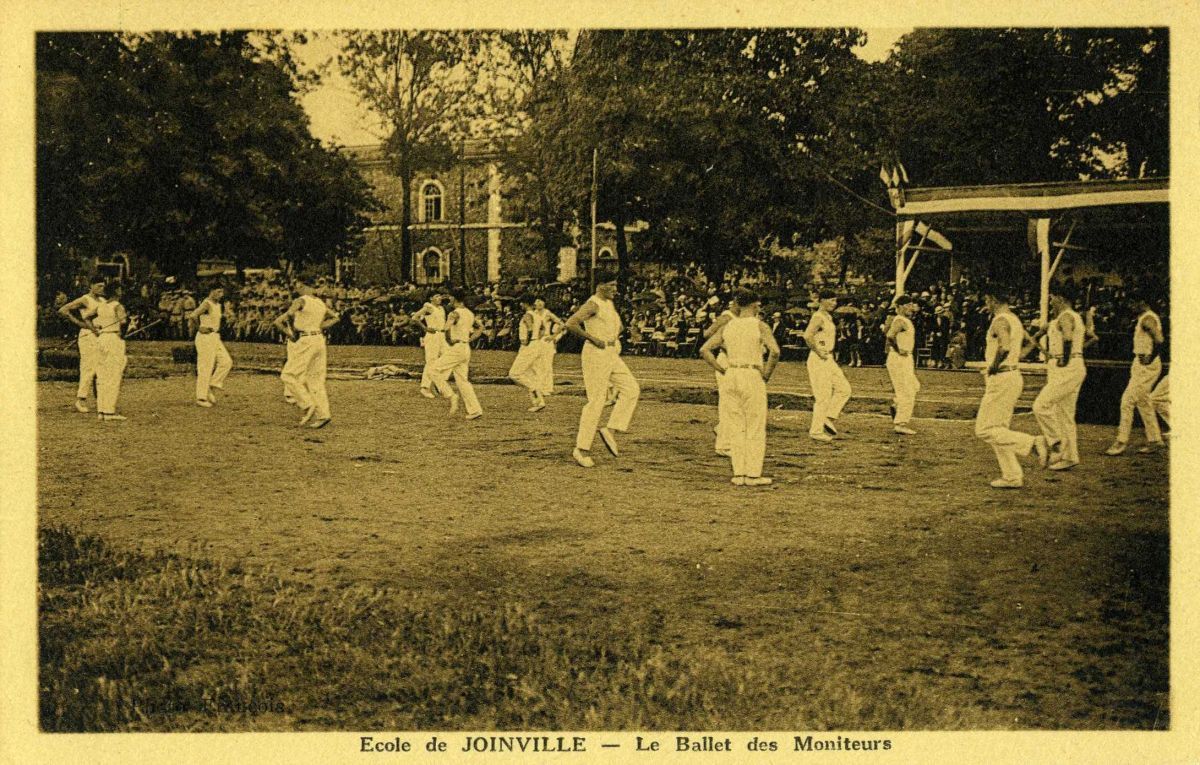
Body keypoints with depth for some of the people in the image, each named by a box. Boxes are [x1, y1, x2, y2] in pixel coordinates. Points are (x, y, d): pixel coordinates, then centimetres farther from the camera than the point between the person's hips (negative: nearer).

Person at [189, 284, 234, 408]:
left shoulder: (218, 304, 11)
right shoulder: (206, 304, -17)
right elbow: (192, 316, -30)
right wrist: (199, 328, -16)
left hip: (215, 337, 9)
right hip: (205, 337, -9)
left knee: (226, 361, 1)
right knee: (205, 367, -5)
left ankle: (212, 385, 11)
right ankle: (201, 398, 2)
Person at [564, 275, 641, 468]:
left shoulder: (609, 304, 15)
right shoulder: (592, 305, -13)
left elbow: (617, 325, 35)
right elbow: (571, 324, -26)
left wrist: (616, 337, 15)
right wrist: (593, 339, -21)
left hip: (611, 354, 9)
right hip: (596, 354, -9)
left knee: (631, 389, 1)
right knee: (596, 401, -8)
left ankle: (611, 430, 4)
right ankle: (582, 449, -1)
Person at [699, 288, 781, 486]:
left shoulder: (727, 325, 6)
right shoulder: (759, 326, -7)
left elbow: (704, 350, 3)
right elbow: (774, 351, -22)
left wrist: (722, 370, 6)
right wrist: (766, 374, -9)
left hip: (730, 378, 4)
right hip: (752, 377, -4)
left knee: (735, 427, 12)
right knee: (755, 428, 5)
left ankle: (738, 473, 13)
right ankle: (753, 474, 6)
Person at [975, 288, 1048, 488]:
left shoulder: (1000, 320, -16)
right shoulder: (1014, 319, 15)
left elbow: (1005, 346, -33)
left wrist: (992, 367, -20)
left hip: (1002, 378, -10)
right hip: (1014, 374, 10)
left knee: (984, 430, -7)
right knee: (998, 428, 14)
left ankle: (1032, 442, -15)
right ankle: (1012, 477, 12)